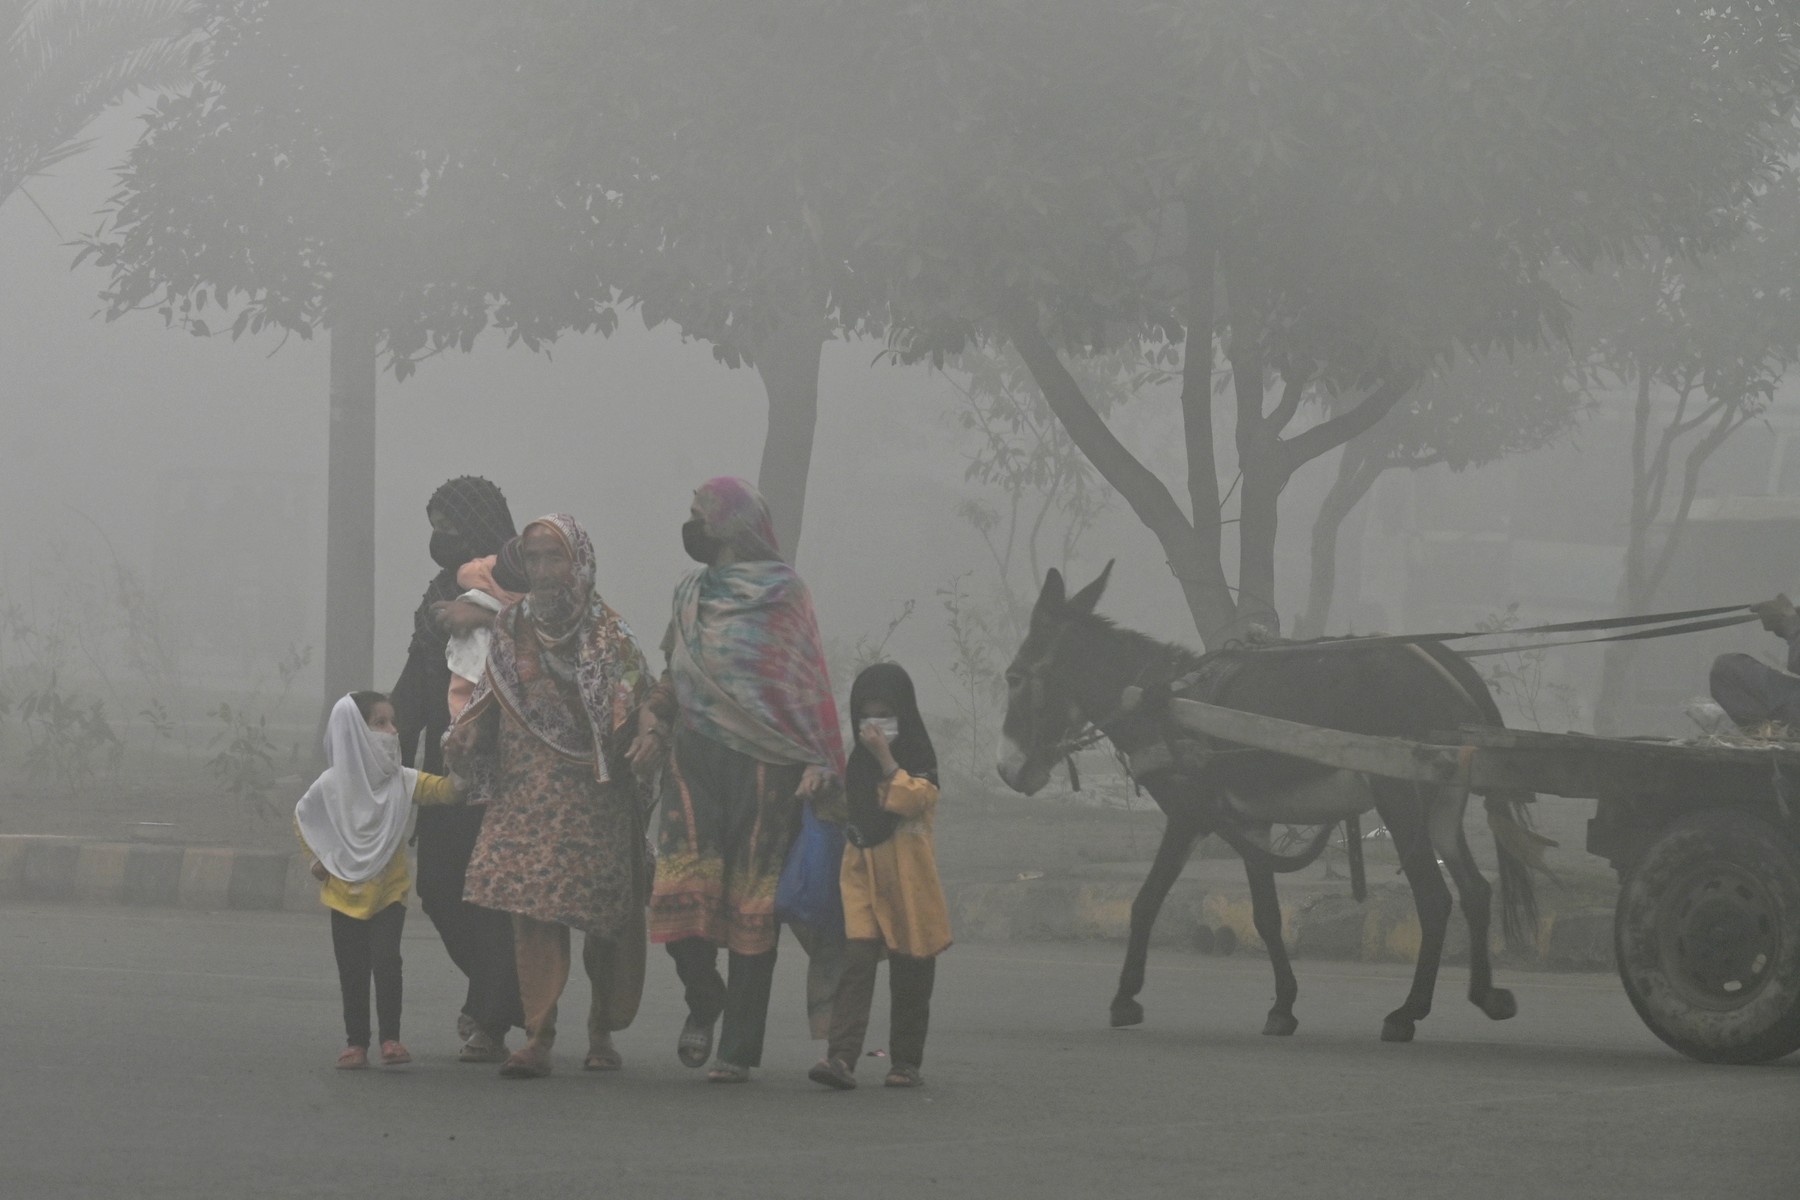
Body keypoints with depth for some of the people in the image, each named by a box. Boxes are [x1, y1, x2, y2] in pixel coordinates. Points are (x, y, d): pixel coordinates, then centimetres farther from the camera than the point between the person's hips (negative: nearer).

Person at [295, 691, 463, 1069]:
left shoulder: (402, 780, -3)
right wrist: (318, 861, 3)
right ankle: (356, 1042, 12)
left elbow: (441, 789, -16)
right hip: (345, 893, 1)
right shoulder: (331, 785, -4)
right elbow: (303, 819, 10)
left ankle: (391, 1038, -8)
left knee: (386, 960, -13)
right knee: (352, 970, 5)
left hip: (389, 892, -1)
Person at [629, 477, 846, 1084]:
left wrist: (819, 763, -14)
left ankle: (739, 1047, 3)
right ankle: (704, 998, 15)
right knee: (680, 892, -11)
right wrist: (654, 721, 5)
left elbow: (808, 683, -4)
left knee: (752, 905, -2)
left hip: (763, 765, -4)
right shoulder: (691, 594, 16)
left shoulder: (783, 594, 0)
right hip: (695, 758, 4)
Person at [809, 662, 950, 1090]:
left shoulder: (919, 758, 0)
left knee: (909, 975, 5)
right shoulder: (857, 762, 14)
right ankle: (841, 1057, -22)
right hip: (861, 873, 3)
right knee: (855, 963, -12)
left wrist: (885, 758, -18)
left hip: (907, 876, -3)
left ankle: (906, 1061, 17)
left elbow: (912, 799, -18)